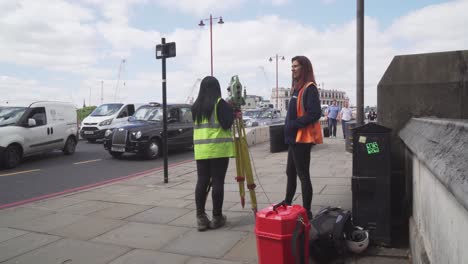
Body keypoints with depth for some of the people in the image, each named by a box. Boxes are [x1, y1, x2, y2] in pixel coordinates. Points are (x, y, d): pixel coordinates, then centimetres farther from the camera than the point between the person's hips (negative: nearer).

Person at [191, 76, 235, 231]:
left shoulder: (195, 106, 12)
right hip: (218, 149, -5)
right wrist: (231, 111, 4)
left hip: (201, 150, 6)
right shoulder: (219, 103, -6)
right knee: (217, 182, 0)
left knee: (202, 182, 6)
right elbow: (226, 124, -13)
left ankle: (201, 218, 7)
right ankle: (217, 217, 7)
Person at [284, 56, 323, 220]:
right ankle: (287, 205, 33)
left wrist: (294, 125, -21)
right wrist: (289, 128, 12)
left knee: (303, 175, -3)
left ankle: (306, 211, 6)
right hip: (294, 137, 10)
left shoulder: (309, 88, -12)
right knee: (290, 173, 19)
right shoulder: (297, 88, 16)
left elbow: (315, 113, -21)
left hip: (302, 138, -10)